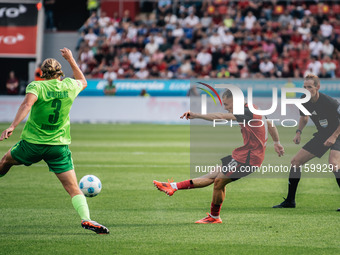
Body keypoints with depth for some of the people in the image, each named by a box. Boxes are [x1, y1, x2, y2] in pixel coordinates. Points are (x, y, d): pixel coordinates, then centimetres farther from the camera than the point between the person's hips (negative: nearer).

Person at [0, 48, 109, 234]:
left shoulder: (36, 86, -5)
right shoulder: (69, 86, 4)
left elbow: (27, 104, -25)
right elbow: (83, 82, 29)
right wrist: (70, 60, 35)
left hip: (32, 142, -1)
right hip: (59, 146, 1)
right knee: (73, 188, -4)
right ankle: (86, 218, -22)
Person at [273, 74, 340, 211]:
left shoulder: (329, 102, -27)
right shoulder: (304, 101, -6)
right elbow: (304, 117, 17)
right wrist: (299, 132, 2)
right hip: (321, 135, 8)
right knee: (295, 161, 5)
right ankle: (290, 201, 16)